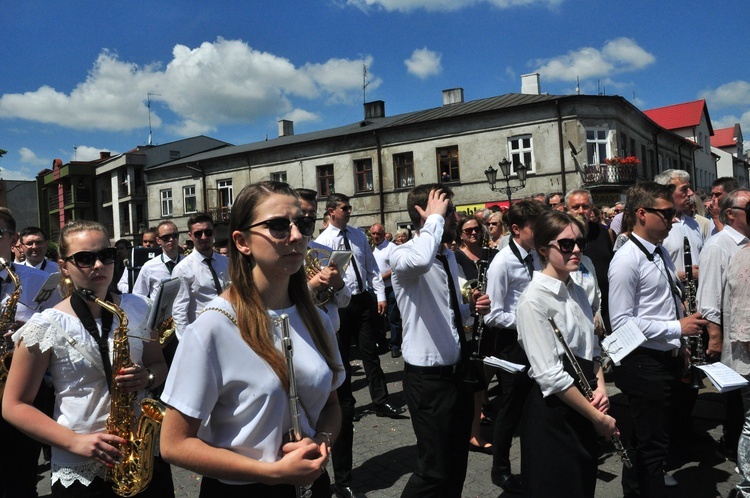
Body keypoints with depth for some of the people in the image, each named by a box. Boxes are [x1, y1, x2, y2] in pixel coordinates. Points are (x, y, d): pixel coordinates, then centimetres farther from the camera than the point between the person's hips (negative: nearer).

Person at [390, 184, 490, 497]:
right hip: (428, 378, -8)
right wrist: (436, 217, -28)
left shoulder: (448, 257, 10)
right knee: (436, 471, 1)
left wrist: (472, 308, 2)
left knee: (457, 465, 20)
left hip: (458, 372, 8)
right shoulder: (403, 254, -15)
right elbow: (420, 260, -43)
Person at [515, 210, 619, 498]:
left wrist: (600, 387, -2)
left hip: (582, 409, 8)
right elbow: (550, 375, -21)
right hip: (552, 413, -8)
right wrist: (598, 417, -15)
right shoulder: (534, 299, -19)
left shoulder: (577, 292, 7)